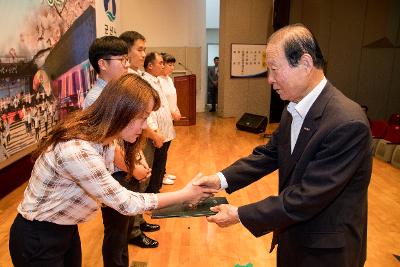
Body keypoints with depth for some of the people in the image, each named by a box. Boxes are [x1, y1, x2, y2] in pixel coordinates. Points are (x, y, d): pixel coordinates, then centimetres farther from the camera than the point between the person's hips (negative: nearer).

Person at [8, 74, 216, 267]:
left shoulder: (103, 139, -6)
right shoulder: (77, 150, -34)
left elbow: (112, 192, -2)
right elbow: (125, 204, -27)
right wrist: (184, 195, -19)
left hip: (67, 230, 7)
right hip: (37, 240, -7)